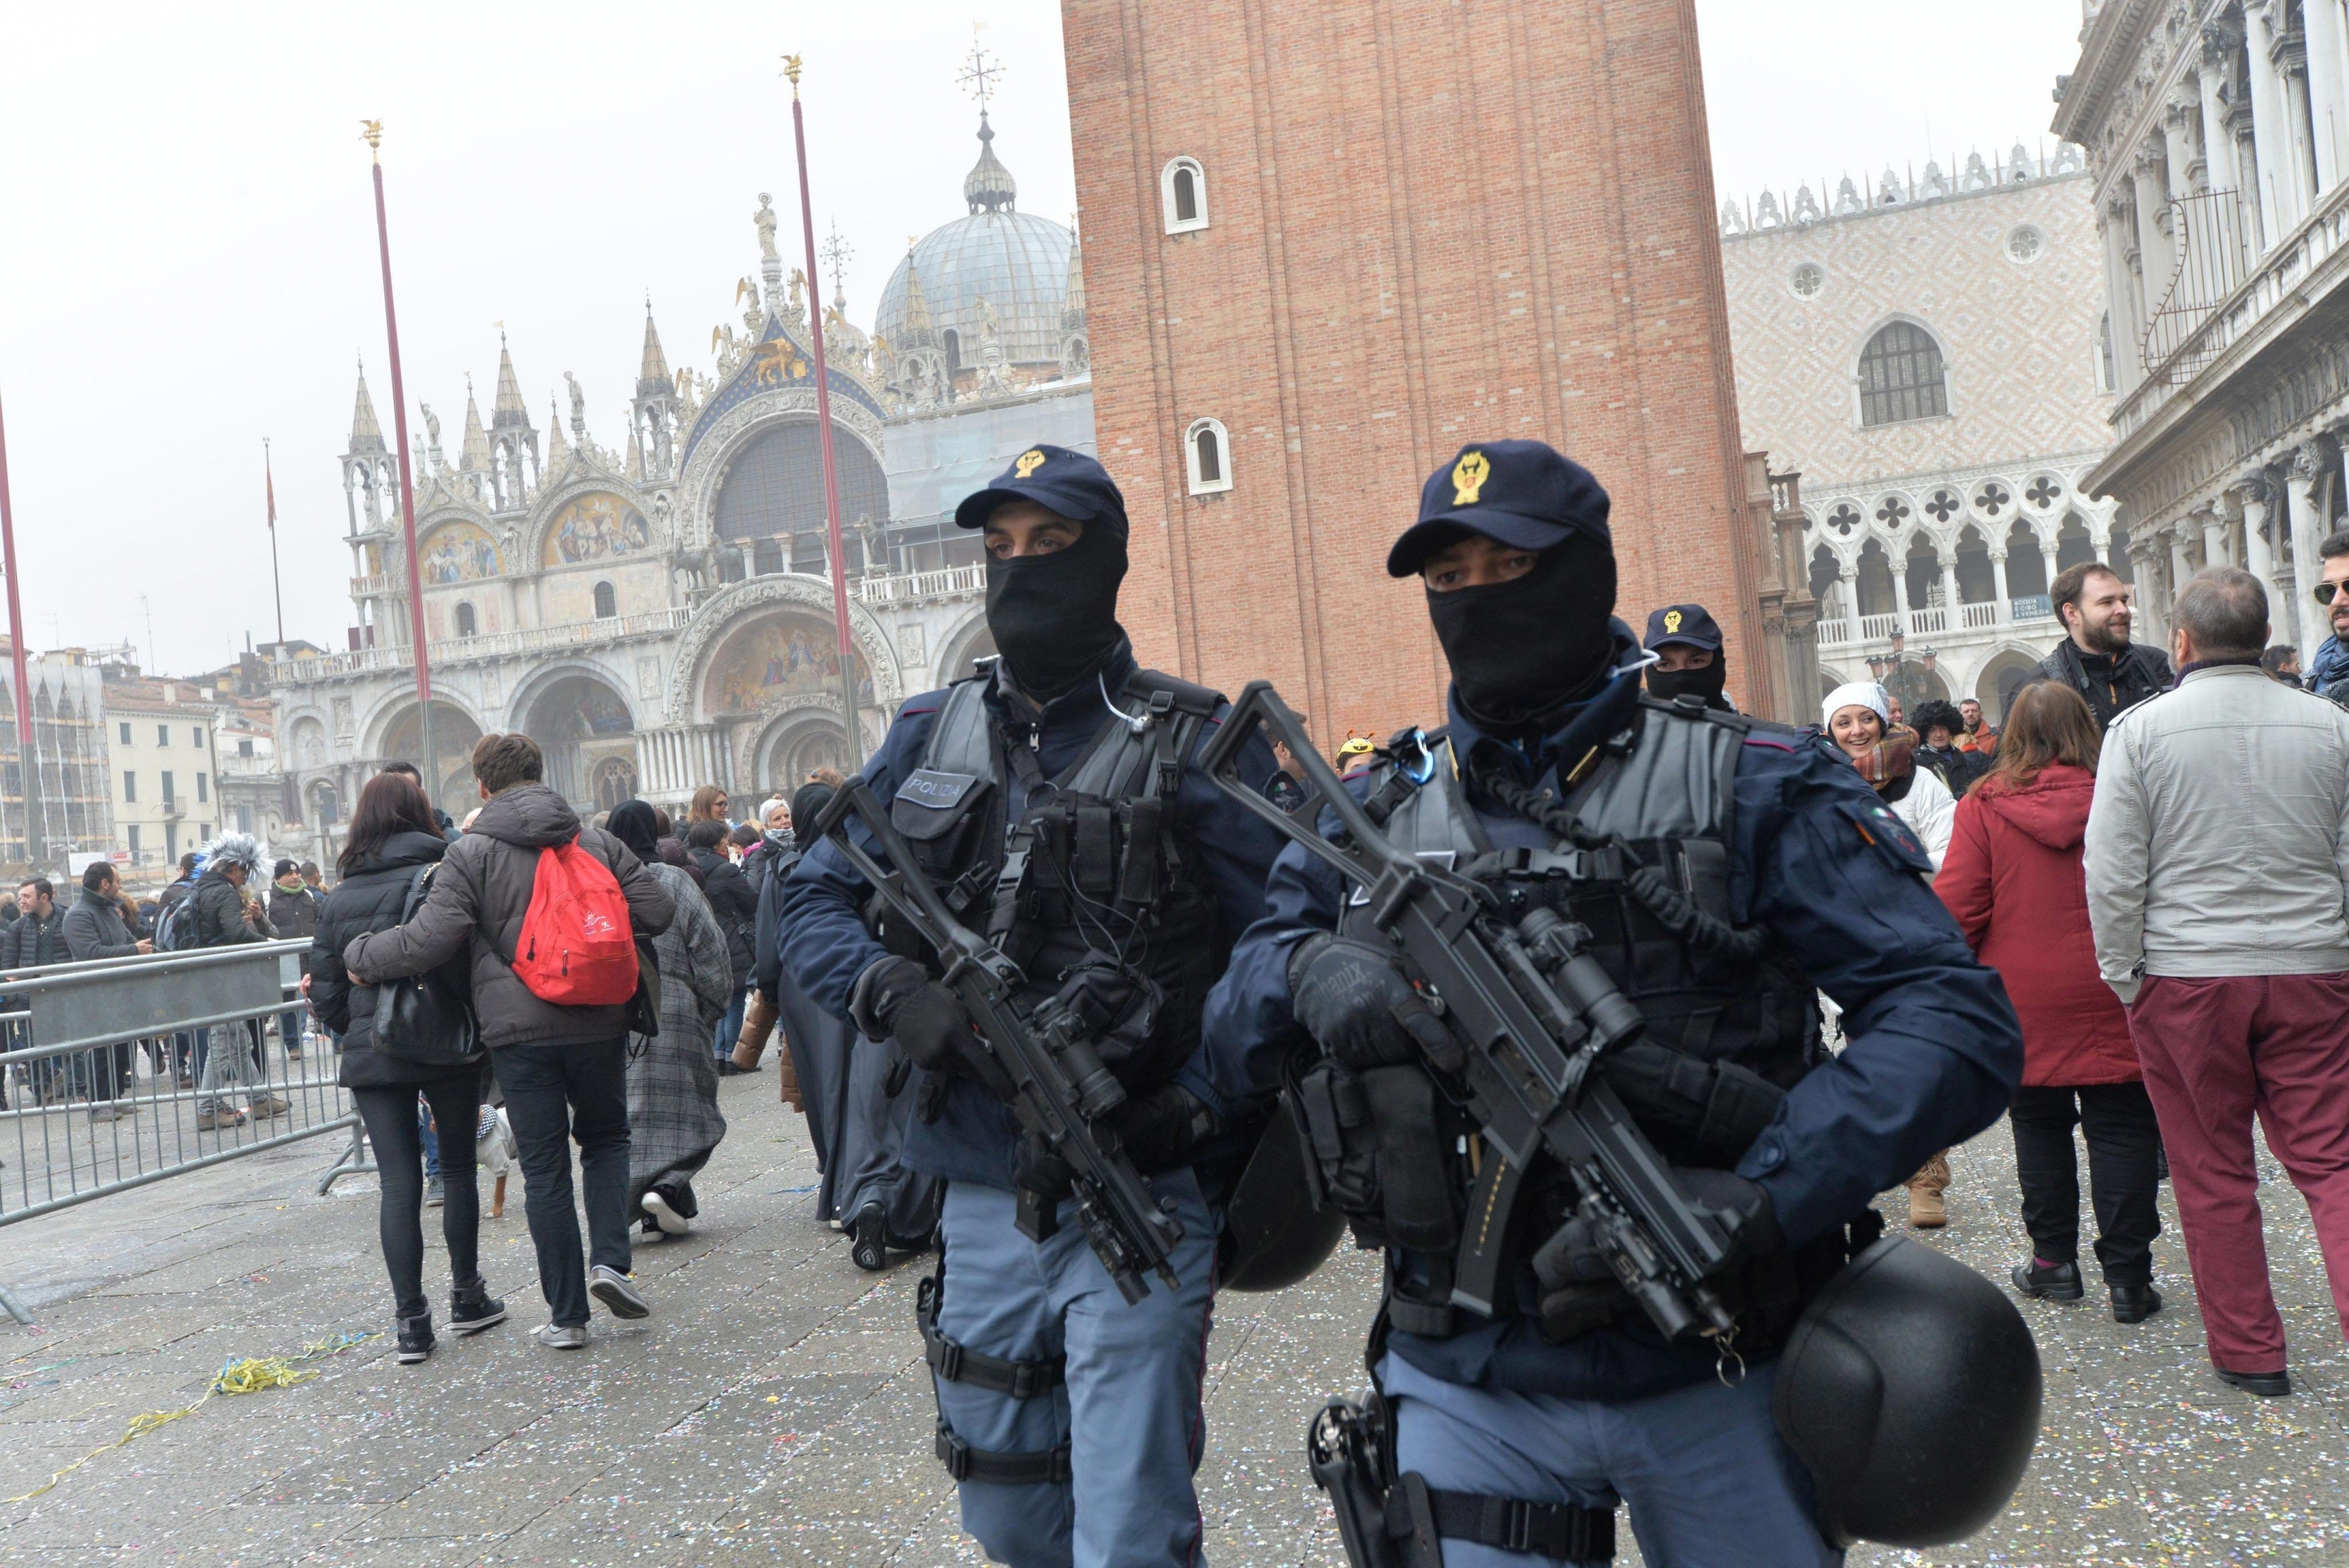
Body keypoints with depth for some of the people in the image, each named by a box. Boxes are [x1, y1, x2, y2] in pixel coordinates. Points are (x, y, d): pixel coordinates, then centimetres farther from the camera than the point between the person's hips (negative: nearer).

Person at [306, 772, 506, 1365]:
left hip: (371, 1057, 3)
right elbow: (469, 963, -13)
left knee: (397, 1183, 4)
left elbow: (326, 990, 7)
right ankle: (466, 1298, 20)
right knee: (457, 1169, 12)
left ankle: (410, 1321, 3)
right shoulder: (441, 877, -7)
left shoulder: (338, 898, 5)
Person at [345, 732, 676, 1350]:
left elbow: (429, 940, -12)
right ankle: (610, 1262, 2)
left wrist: (358, 956, 5)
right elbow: (658, 911, 1)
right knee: (606, 1138, 21)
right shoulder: (598, 842, 4)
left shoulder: (471, 853, -5)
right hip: (598, 1022, 2)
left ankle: (567, 1316, 10)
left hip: (519, 1030, -2)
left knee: (545, 1167, 6)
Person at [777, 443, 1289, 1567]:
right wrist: (896, 992, -13)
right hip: (978, 1201, 5)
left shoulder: (1195, 744, -5)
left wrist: (1198, 1105, -22)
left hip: (1138, 1194, -4)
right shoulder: (927, 737, 8)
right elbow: (810, 904, 7)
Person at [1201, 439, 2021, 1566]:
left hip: (1716, 1380, -1)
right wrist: (1308, 973, -19)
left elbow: (1957, 1018, -12)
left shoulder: (1748, 789, -5)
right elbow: (1231, 1040, 5)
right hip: (1471, 1390, 2)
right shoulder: (1378, 816, 5)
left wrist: (1756, 1202, -25)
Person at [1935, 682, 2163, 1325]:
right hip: (2113, 1002, 1)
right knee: (2121, 1132, 7)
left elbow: (1957, 908, -8)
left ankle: (2054, 1259, 22)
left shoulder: (1983, 807, -9)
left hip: (2024, 1004, 0)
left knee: (2040, 1128, 14)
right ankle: (2127, 1276, 9)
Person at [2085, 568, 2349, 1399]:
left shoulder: (2141, 729, -7)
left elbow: (2113, 873, -9)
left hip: (2184, 978, -2)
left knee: (2213, 1172, 9)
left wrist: (2122, 976, 2)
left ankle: (2249, 1350, 19)